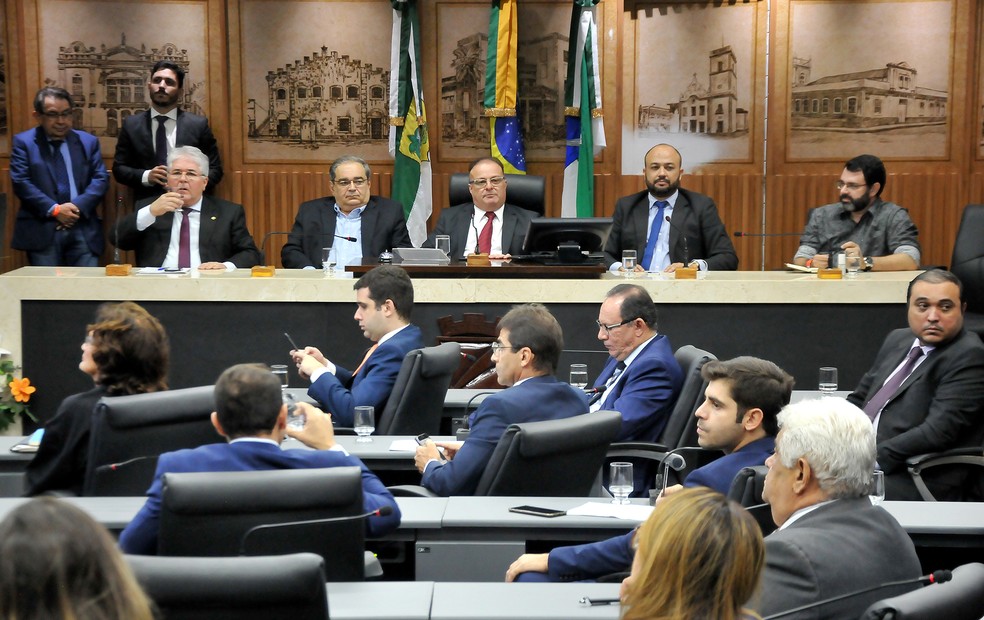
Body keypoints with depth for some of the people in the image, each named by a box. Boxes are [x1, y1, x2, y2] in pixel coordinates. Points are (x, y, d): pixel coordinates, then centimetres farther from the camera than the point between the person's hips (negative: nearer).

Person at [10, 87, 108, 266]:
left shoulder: (88, 141, 15)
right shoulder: (24, 142, 6)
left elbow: (101, 178, 6)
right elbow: (20, 182, -4)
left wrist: (78, 206, -11)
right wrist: (54, 210, -13)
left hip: (83, 229, 2)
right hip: (42, 230, -2)